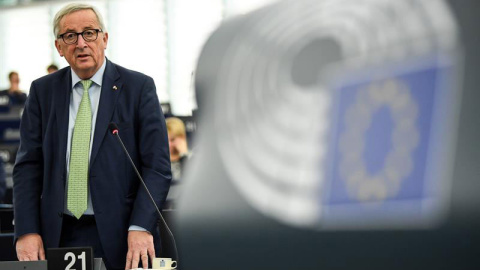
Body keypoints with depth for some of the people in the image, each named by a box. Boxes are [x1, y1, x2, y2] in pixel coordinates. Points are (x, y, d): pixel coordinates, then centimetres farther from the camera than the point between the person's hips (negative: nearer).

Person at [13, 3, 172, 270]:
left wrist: (141, 228, -17)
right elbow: (28, 166, 5)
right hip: (59, 236, 2)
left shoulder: (139, 87, 0)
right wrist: (27, 231, -7)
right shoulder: (42, 91, 8)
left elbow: (157, 166, -5)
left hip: (121, 237, -2)